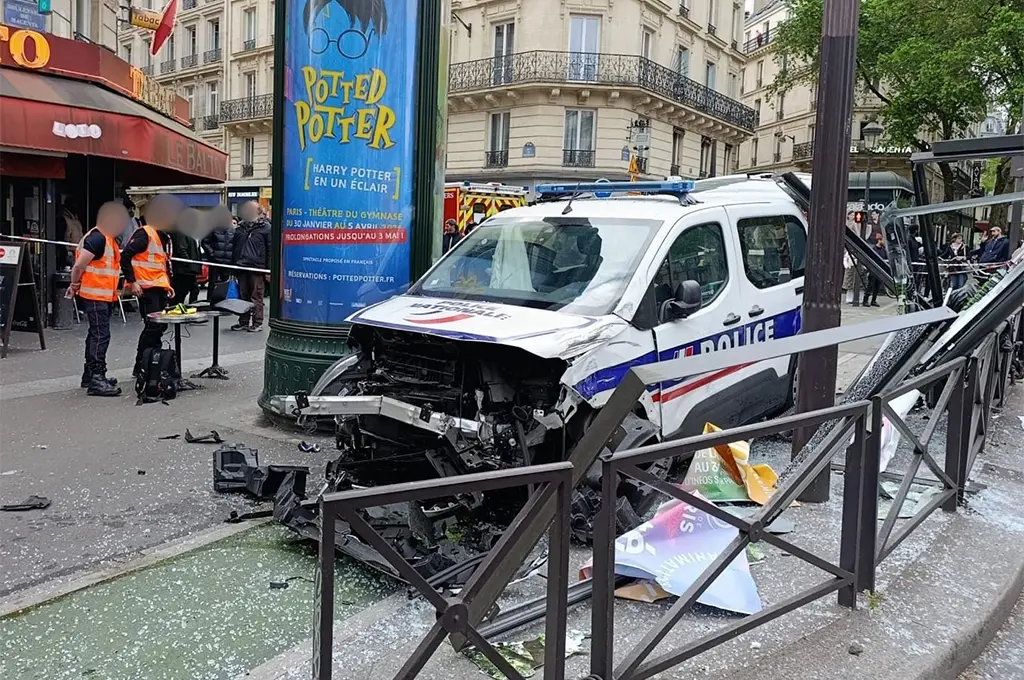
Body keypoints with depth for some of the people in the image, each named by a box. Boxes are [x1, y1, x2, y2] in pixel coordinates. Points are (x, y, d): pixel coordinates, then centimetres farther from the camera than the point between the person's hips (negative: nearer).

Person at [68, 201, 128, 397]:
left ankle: (90, 375, 26)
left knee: (96, 335, 16)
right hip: (95, 296, -10)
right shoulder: (97, 238, -17)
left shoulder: (109, 240, 15)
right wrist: (75, 285, -6)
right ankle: (96, 380, -12)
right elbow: (79, 265, -19)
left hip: (104, 296, 10)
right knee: (100, 336, -12)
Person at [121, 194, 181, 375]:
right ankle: (140, 366, -2)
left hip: (160, 289, 9)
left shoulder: (165, 237, 18)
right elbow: (125, 256, -17)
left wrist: (168, 285, 18)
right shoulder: (144, 234, -11)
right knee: (152, 326, -10)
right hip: (146, 288, -9)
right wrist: (132, 281, -18)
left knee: (161, 326, 10)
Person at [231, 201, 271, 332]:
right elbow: (235, 248, 21)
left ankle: (257, 323, 6)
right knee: (243, 296, 10)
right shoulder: (240, 227, 16)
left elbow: (270, 249, -5)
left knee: (256, 297, -1)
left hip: (257, 268, -6)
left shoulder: (265, 227, -2)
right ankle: (243, 321, 18)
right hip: (242, 267, 6)